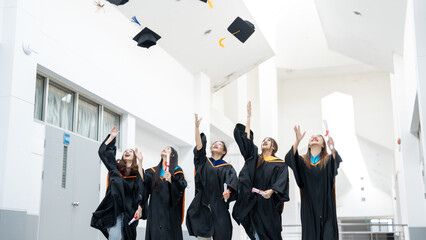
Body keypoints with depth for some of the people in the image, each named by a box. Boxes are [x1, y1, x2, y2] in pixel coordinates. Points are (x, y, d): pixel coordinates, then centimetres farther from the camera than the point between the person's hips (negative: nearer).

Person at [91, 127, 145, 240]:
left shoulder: (138, 172, 7)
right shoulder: (115, 168, 11)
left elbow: (141, 192, 0)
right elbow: (103, 152, 8)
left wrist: (139, 208, -11)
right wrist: (112, 137, 9)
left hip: (129, 211, 0)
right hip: (113, 208, 0)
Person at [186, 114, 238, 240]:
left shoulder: (227, 167, 9)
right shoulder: (203, 162, 15)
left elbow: (231, 180, -8)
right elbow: (199, 147, -1)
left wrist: (228, 191, -30)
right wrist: (197, 127, -9)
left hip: (218, 205, -1)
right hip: (202, 204, 1)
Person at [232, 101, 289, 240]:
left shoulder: (280, 164, 5)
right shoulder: (254, 159, 14)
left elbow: (281, 182, -7)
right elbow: (246, 139, 7)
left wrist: (271, 191, -28)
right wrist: (248, 116, 5)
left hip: (270, 205, -2)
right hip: (254, 204, 2)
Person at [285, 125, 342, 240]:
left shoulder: (328, 160, 6)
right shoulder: (303, 161, 8)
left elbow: (337, 161, -17)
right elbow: (289, 158, -12)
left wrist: (332, 148, -39)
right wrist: (297, 141, -28)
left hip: (326, 207, -1)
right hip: (309, 208, 1)